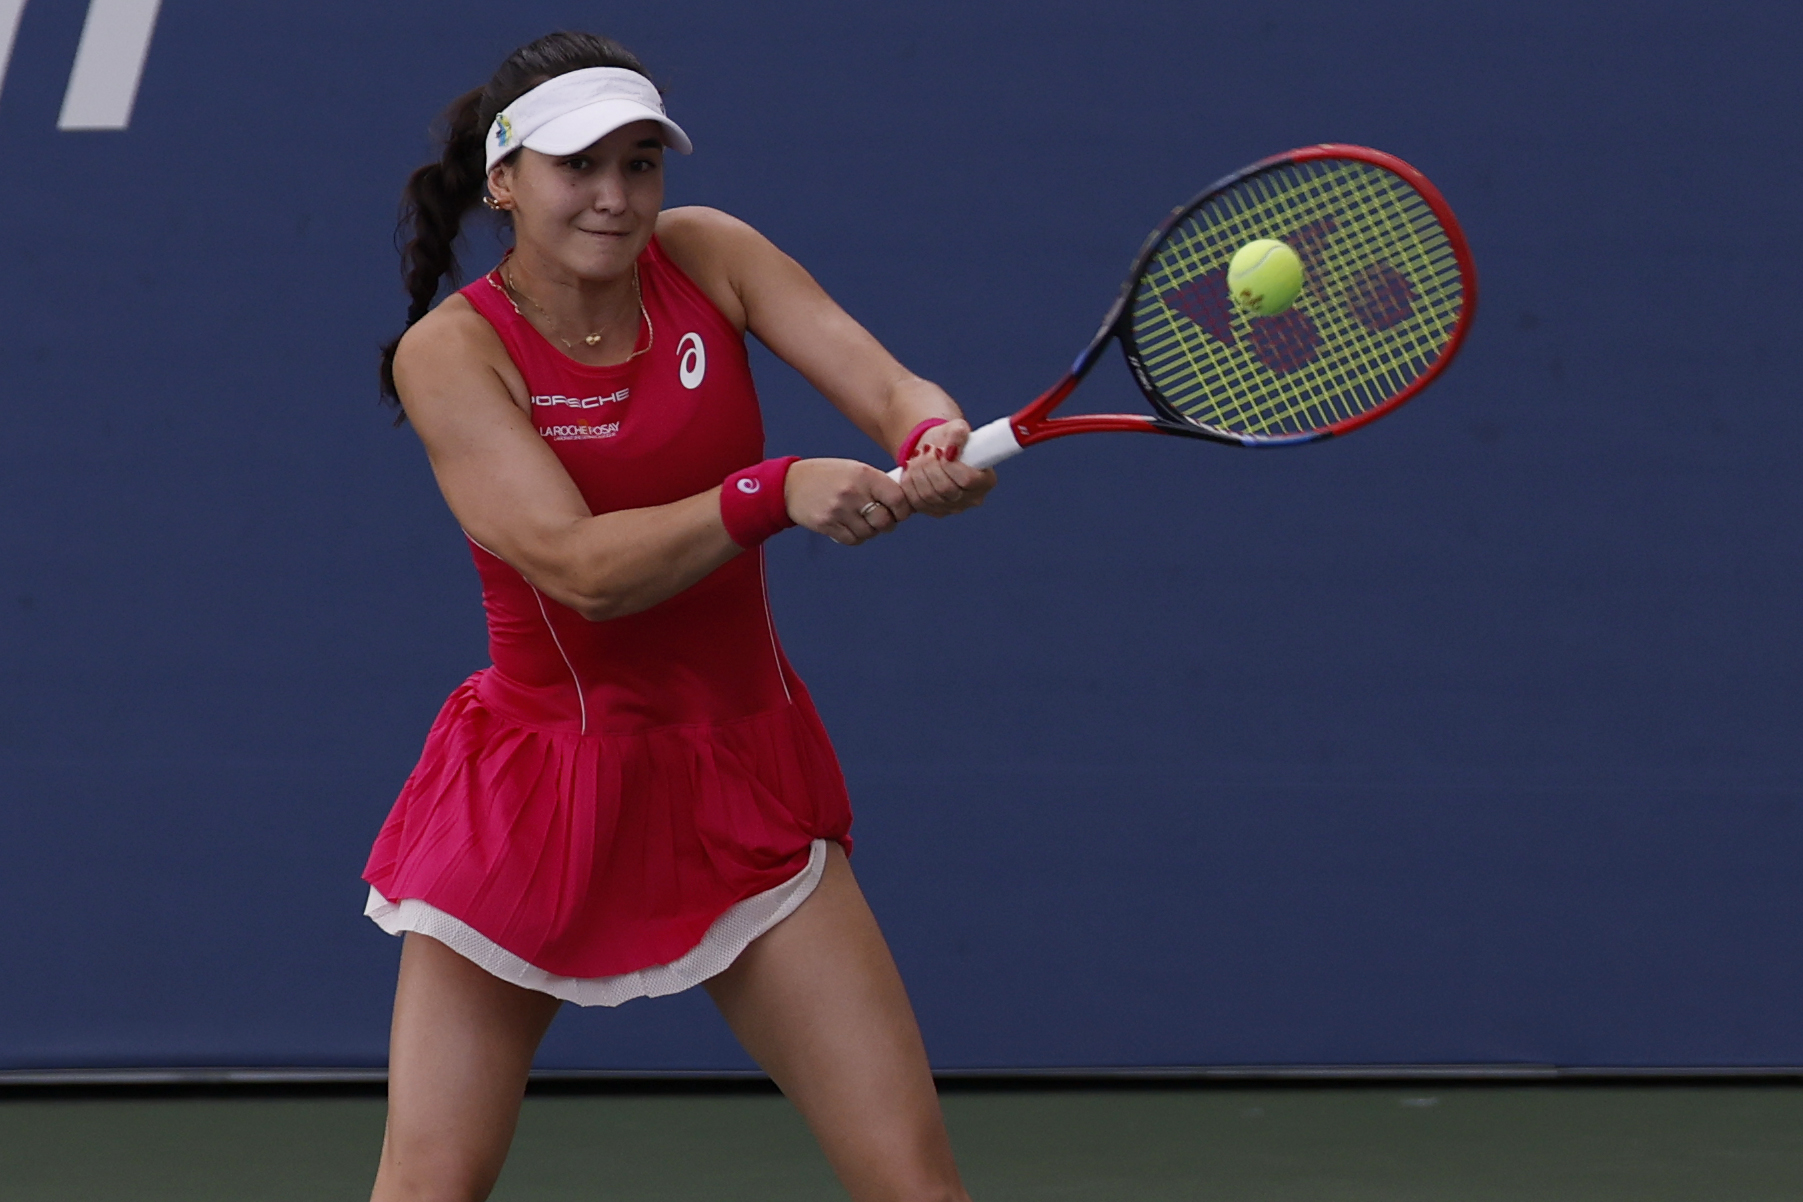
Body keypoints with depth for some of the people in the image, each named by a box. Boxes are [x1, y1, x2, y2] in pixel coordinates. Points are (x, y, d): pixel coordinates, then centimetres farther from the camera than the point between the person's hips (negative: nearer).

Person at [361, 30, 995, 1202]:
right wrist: (776, 492, -37)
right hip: (543, 787, -3)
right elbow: (584, 567, -24)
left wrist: (934, 440, -36)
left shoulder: (706, 256, -1)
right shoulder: (451, 350, -13)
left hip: (744, 781, 3)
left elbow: (886, 384, -12)